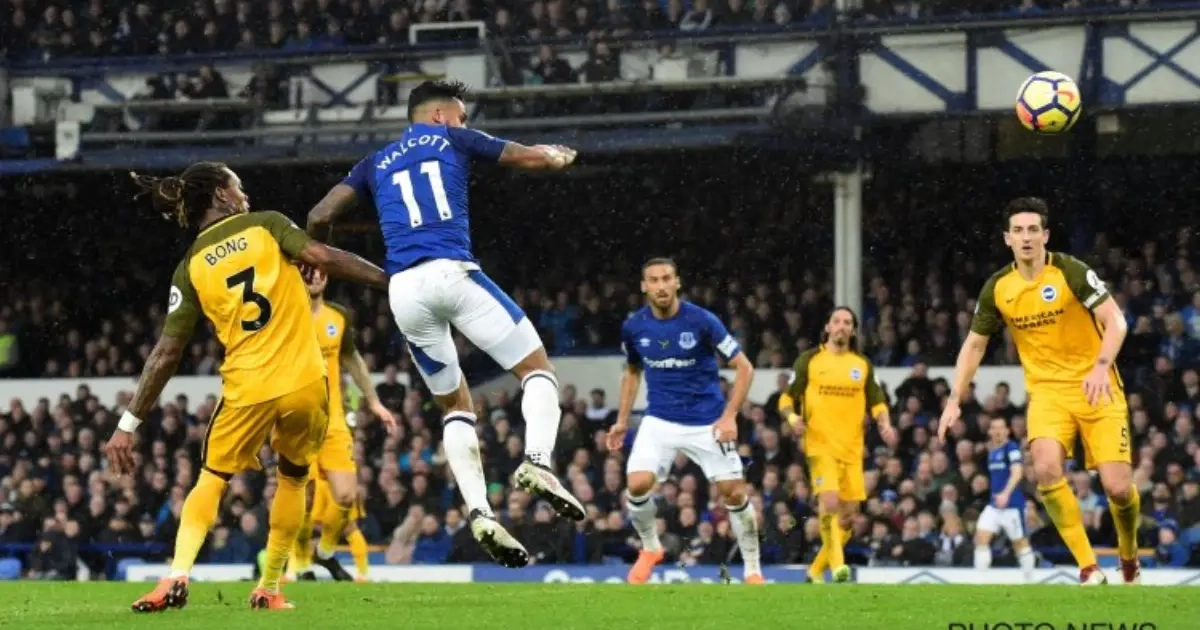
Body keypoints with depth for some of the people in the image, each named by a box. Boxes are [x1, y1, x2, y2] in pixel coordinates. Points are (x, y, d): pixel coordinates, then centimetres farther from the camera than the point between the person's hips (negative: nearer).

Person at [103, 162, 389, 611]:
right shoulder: (266, 225, 4)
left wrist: (128, 425, 4)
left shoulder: (191, 267, 7)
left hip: (247, 390, 0)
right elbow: (322, 258, -11)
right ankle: (269, 588, 22)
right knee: (293, 477, 24)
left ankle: (177, 575, -4)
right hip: (306, 382, 0)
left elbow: (166, 354, 2)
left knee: (212, 479, 18)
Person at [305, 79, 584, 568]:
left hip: (403, 290, 4)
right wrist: (560, 156, 42)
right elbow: (531, 157, 20)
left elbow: (319, 217, 14)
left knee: (454, 405, 17)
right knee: (537, 367, 5)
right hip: (450, 272, -4)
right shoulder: (451, 139, 15)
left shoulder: (376, 164, 24)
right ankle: (537, 460, -22)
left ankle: (479, 512, 0)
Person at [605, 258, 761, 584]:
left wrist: (729, 417, -16)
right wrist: (622, 420, 11)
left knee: (735, 494, -4)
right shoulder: (633, 327, -3)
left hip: (707, 422, -2)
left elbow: (744, 368, -8)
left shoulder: (702, 321, -14)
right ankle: (650, 548, 11)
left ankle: (752, 570, 14)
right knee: (636, 485, -17)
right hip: (660, 420, 2)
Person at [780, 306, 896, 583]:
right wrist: (793, 417, -15)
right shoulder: (809, 360, 4)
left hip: (852, 448, 4)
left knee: (848, 514, 3)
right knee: (829, 502, -24)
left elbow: (876, 401, 19)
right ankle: (836, 563, -21)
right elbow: (787, 397, 6)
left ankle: (817, 570, 17)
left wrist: (884, 424, -1)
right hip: (820, 445, -4)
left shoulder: (862, 365, 13)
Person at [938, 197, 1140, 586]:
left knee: (1118, 487, -11)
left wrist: (1102, 366, -33)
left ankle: (1129, 556, 22)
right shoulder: (997, 288, 1)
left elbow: (1115, 321, -16)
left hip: (1095, 389, -3)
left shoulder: (1070, 272, -12)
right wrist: (955, 401, 5)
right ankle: (1089, 568, -15)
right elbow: (975, 344, 12)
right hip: (1046, 390, 3)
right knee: (1046, 469, -25)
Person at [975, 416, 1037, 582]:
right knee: (981, 536, -8)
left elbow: (1017, 472, -24)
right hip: (994, 504, 7)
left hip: (1012, 504, -7)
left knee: (1020, 542, 3)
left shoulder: (1011, 448, -11)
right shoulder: (991, 451, 12)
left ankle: (1029, 580, 17)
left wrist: (1006, 493, -36)